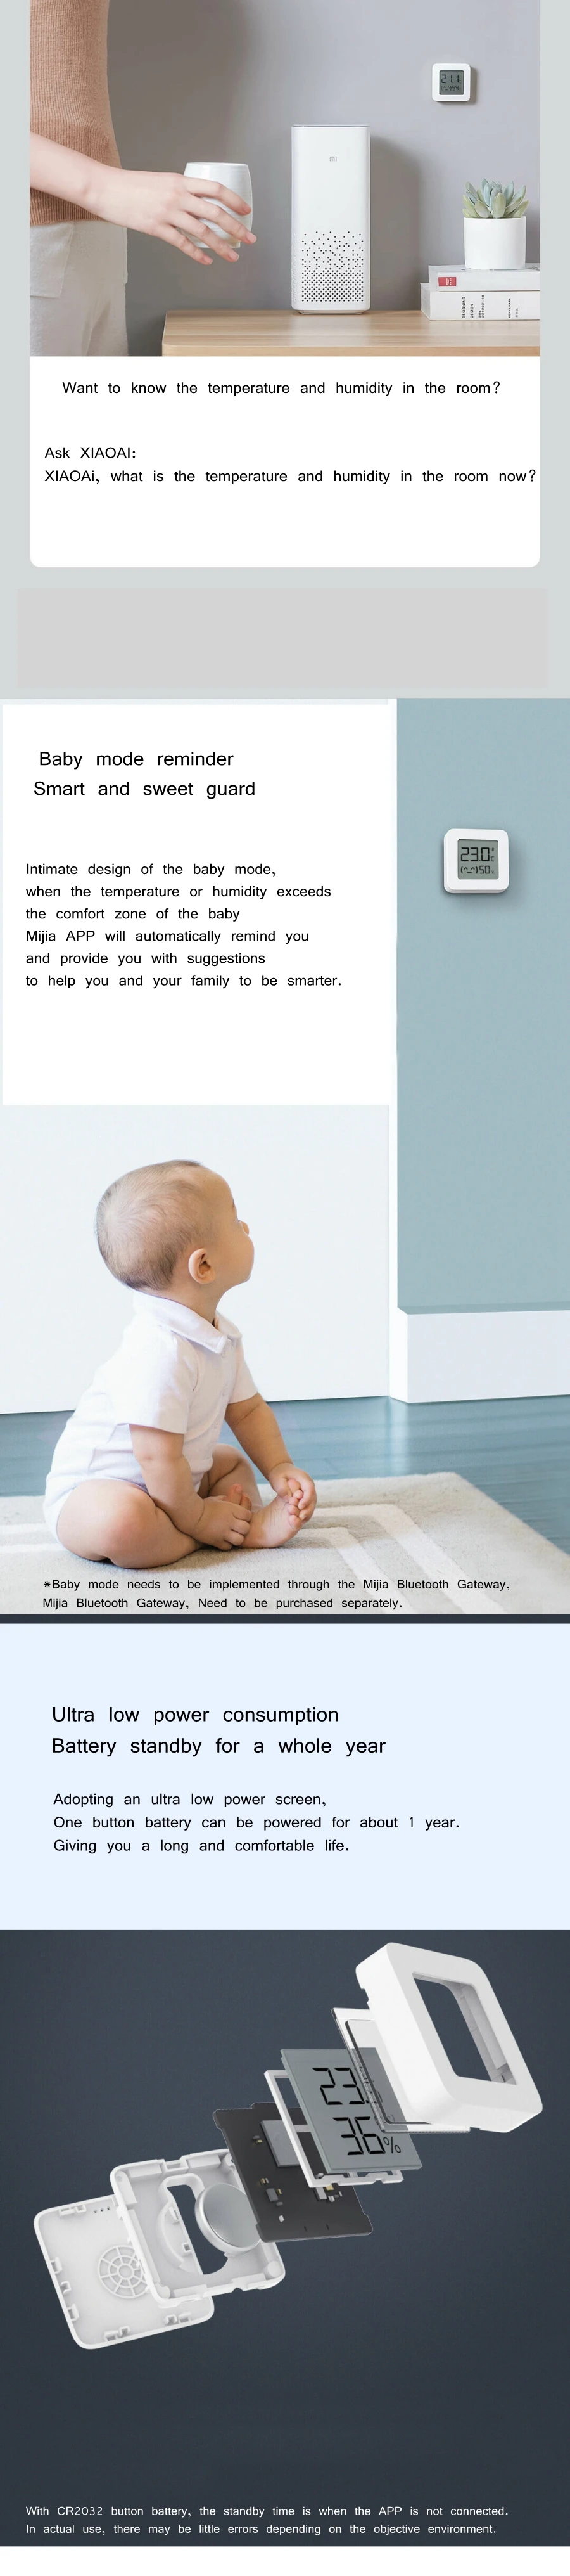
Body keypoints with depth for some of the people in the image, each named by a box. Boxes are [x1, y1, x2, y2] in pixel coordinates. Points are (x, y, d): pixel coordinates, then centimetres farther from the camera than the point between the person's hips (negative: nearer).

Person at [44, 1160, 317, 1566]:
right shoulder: (159, 1353, -32)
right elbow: (158, 1457, -31)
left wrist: (281, 1468, 0)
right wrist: (197, 1519, -20)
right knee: (122, 1523, -40)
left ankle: (255, 1521, -11)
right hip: (90, 1490, -10)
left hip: (163, 1485, 11)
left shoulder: (222, 1337, 2)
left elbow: (248, 1410, 14)